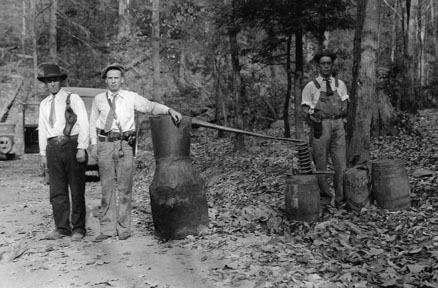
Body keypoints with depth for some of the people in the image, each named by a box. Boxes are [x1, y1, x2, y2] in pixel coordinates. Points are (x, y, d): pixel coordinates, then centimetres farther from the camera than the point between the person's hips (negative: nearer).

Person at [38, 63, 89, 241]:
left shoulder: (73, 98, 2)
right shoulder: (44, 104, 16)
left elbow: (83, 123, -5)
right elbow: (42, 129, 18)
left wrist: (81, 148, -13)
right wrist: (43, 154, 13)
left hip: (72, 143, -4)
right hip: (53, 146, 5)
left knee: (77, 189, 0)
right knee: (57, 191, 4)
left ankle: (78, 229, 7)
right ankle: (62, 228, 12)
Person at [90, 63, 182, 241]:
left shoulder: (131, 97, 4)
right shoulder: (99, 99, 9)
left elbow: (150, 106, -3)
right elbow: (93, 122, 16)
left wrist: (169, 110, -18)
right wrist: (94, 143, 8)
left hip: (125, 144, -1)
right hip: (105, 144, 1)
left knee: (125, 187, 1)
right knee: (107, 187, 4)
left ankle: (124, 228, 10)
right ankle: (107, 228, 11)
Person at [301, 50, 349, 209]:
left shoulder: (340, 84, 13)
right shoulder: (311, 86, 4)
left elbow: (345, 103, 13)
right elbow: (305, 107, 3)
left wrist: (343, 112, -7)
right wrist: (312, 116, -13)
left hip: (337, 125, 3)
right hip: (320, 126, -2)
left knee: (341, 164, -1)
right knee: (320, 164, 2)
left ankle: (340, 198, 6)